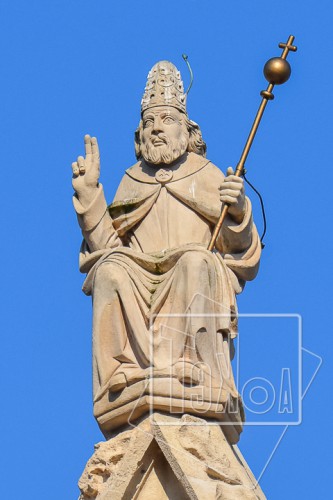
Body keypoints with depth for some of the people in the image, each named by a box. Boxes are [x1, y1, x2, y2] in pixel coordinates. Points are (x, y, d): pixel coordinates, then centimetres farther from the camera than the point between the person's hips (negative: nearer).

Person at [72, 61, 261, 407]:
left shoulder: (209, 176, 17)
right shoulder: (131, 181, 23)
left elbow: (240, 251, 6)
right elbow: (105, 244, 13)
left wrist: (236, 212, -14)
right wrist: (89, 194, 4)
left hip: (195, 293, -2)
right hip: (139, 287, 2)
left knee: (196, 261, -35)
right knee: (110, 268, -30)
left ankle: (188, 371, -43)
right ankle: (125, 374, -40)